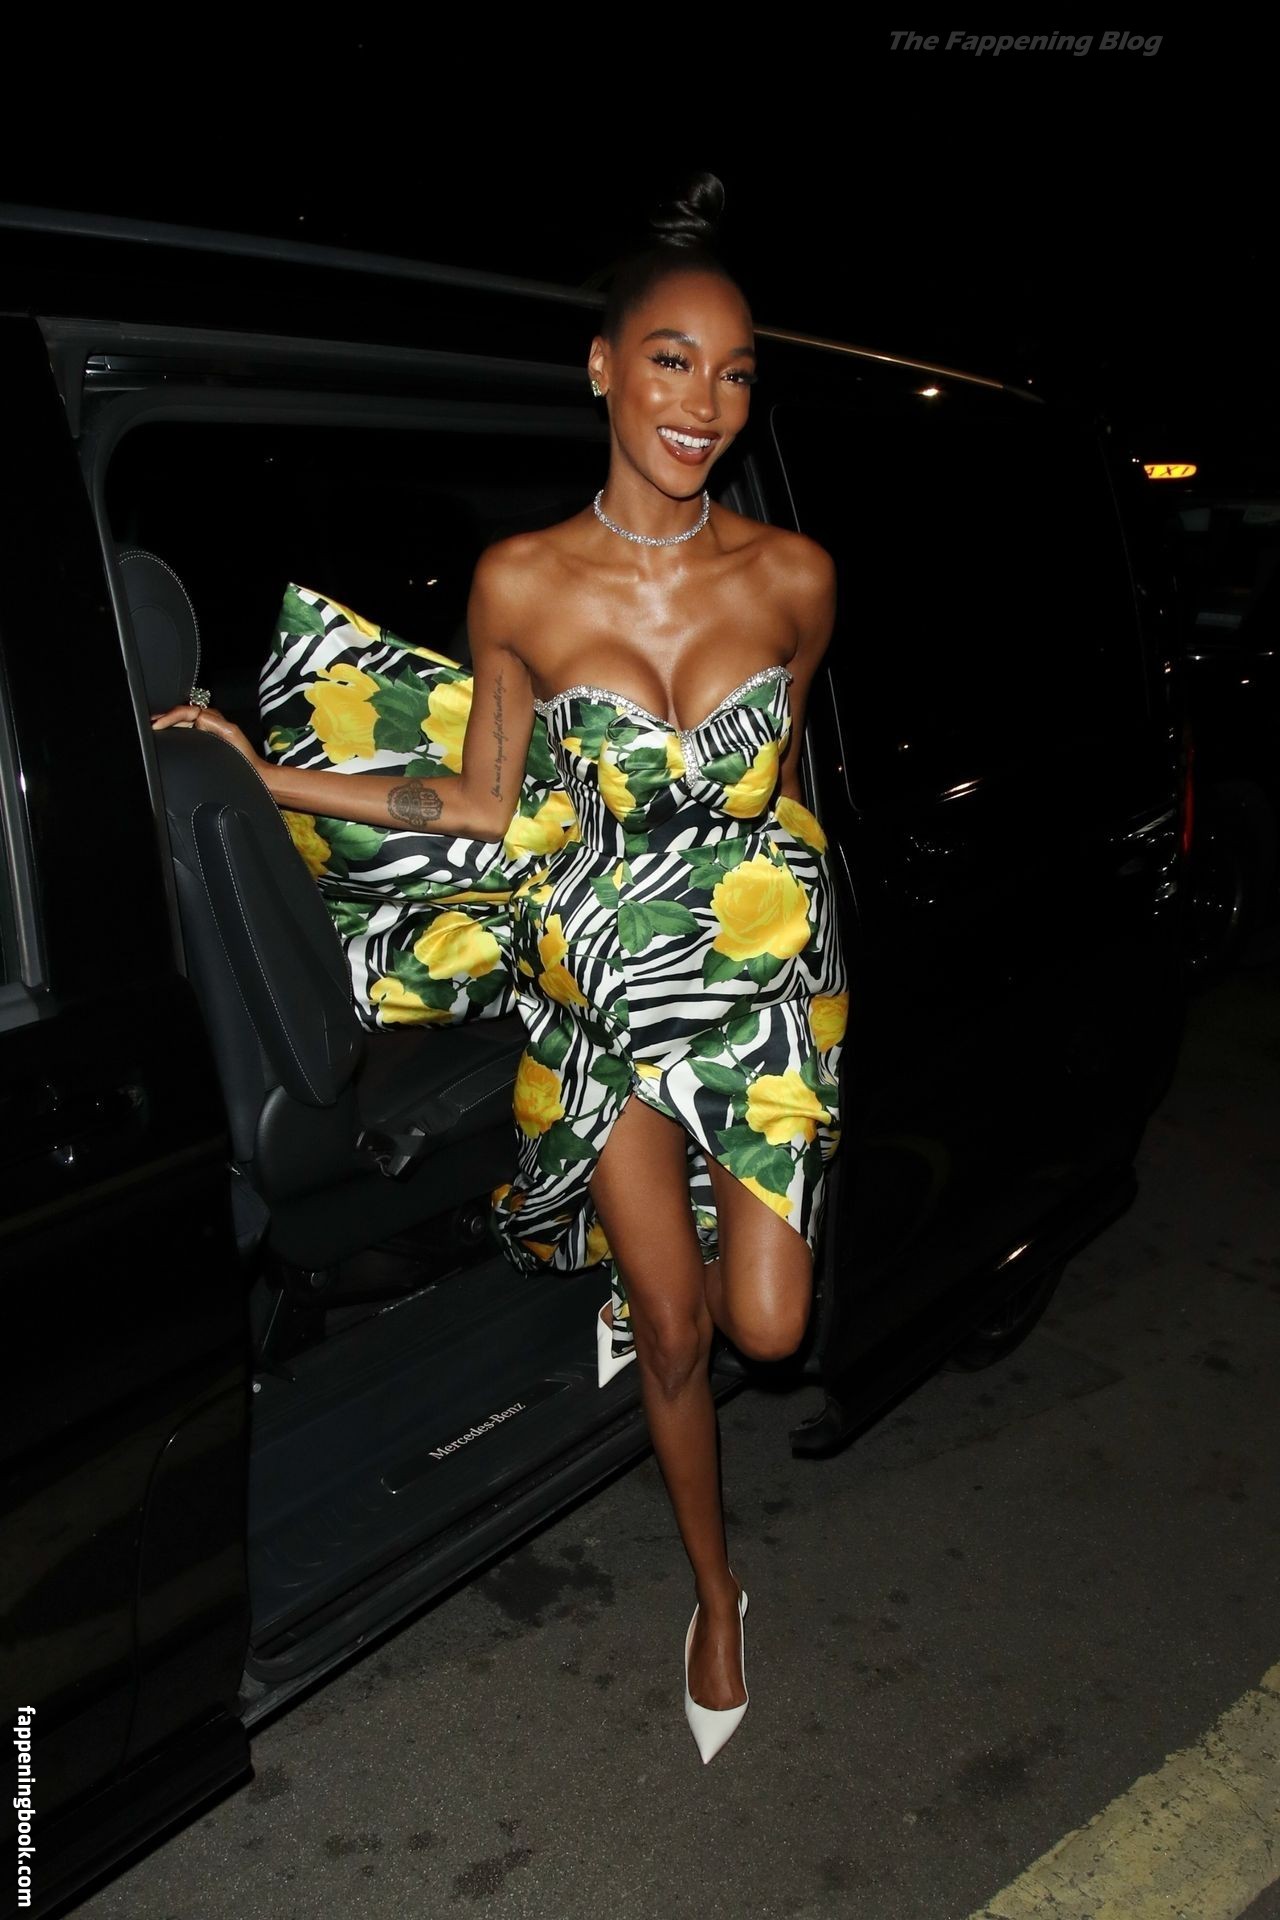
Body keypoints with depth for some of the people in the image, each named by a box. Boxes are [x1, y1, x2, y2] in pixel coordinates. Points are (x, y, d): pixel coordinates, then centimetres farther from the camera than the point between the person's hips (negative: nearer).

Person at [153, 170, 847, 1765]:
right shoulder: (519, 585, -9)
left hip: (765, 977, 1)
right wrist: (269, 779, -1)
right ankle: (716, 1596, 37)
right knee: (672, 1334, 9)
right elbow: (480, 806, 2)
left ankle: (641, 1264, 39)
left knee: (765, 1327, 1)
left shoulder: (792, 577, -6)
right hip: (602, 987, -1)